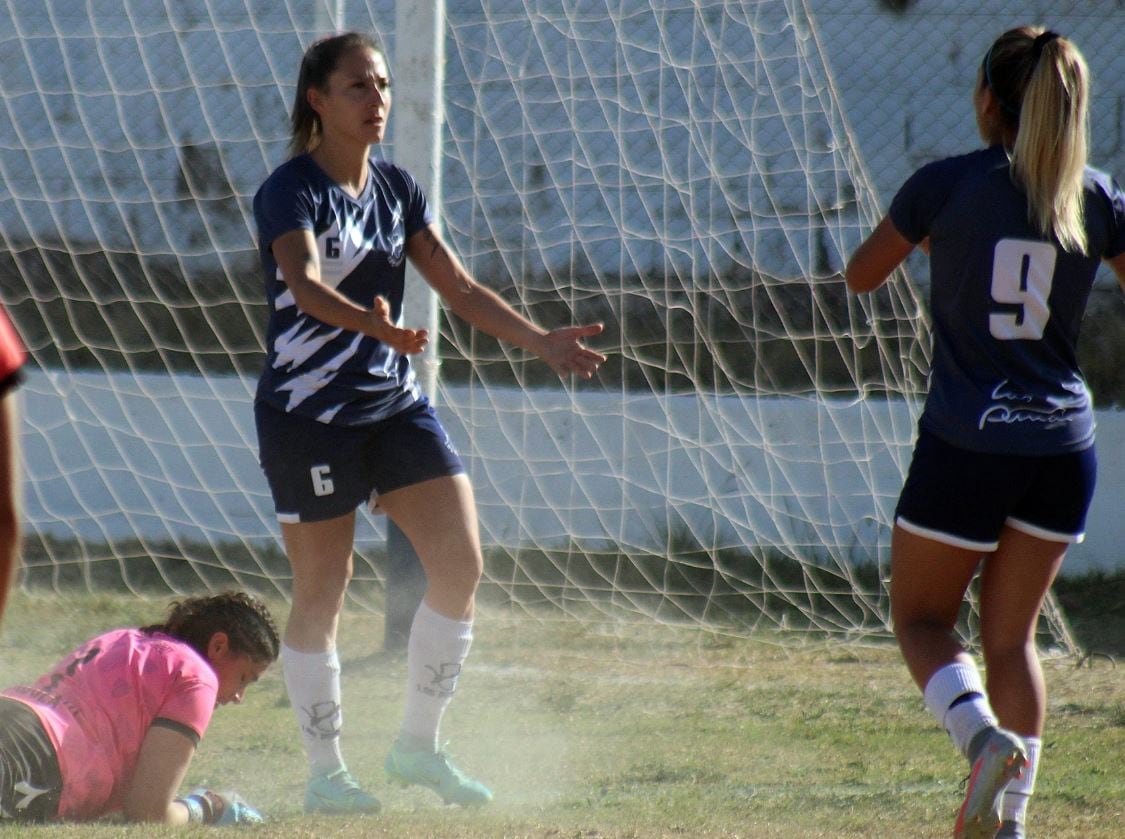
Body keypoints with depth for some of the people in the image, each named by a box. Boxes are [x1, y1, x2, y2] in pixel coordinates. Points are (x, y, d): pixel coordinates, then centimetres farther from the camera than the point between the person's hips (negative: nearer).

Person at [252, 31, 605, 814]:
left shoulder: (396, 188, 9)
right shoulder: (292, 191, -13)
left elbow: (460, 287, 11)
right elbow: (305, 283, -31)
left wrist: (543, 341, 0)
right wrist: (374, 323, -49)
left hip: (396, 404, 7)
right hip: (307, 414, -7)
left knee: (461, 564, -3)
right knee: (322, 594, -1)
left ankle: (418, 747, 11)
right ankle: (325, 773, 11)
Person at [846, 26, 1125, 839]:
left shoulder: (947, 185, -7)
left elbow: (861, 276, 5)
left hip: (967, 443, -3)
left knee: (922, 618, 12)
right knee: (1011, 633, 15)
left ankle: (987, 739, -16)